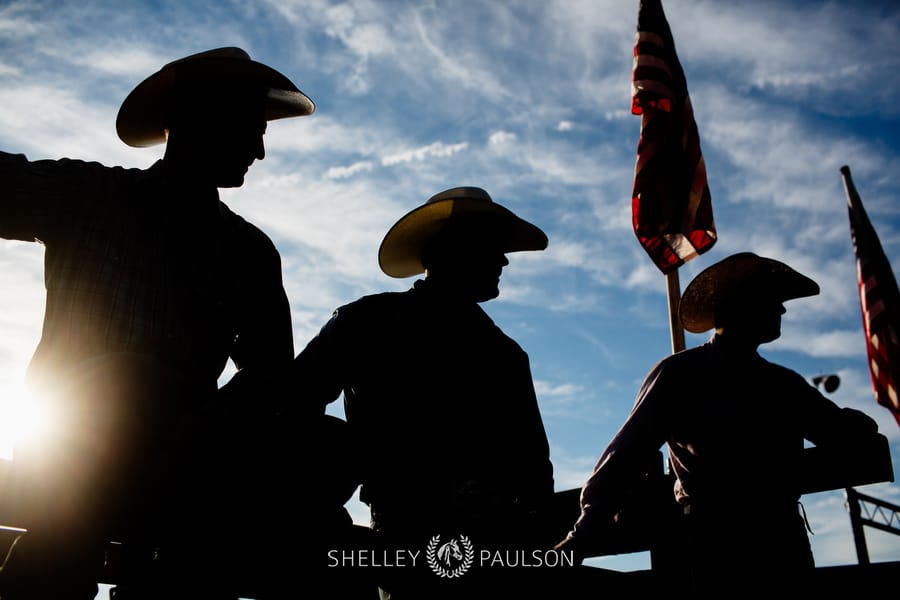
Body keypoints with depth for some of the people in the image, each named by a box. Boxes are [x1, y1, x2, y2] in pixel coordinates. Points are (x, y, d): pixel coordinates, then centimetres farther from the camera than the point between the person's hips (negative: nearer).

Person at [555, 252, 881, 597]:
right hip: (713, 547, -5)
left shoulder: (785, 384, 18)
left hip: (783, 544, 6)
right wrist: (585, 532, -12)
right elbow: (628, 453, -5)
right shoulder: (679, 374, 0)